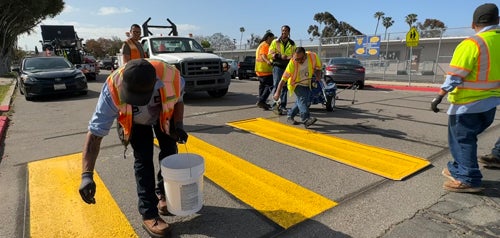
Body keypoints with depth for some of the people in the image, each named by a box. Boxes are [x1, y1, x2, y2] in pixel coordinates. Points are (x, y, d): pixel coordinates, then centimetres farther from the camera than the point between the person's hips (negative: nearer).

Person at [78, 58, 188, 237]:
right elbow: (95, 133, -37)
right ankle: (149, 214, 1)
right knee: (143, 159, -13)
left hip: (164, 114, 2)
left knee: (169, 152, 5)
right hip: (135, 120, -2)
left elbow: (178, 100, -14)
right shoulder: (113, 90, -42)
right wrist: (87, 174, -44)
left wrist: (178, 125, -28)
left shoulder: (171, 76, -40)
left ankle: (162, 193, 32)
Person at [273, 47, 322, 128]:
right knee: (302, 98, -26)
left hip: (307, 84, 5)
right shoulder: (292, 63, -30)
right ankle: (306, 119, -33)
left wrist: (318, 75, -20)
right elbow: (284, 78, -31)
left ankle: (290, 116, 19)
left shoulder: (313, 56, -21)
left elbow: (317, 67, 0)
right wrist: (278, 92, -37)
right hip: (296, 83, -5)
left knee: (306, 102, 4)